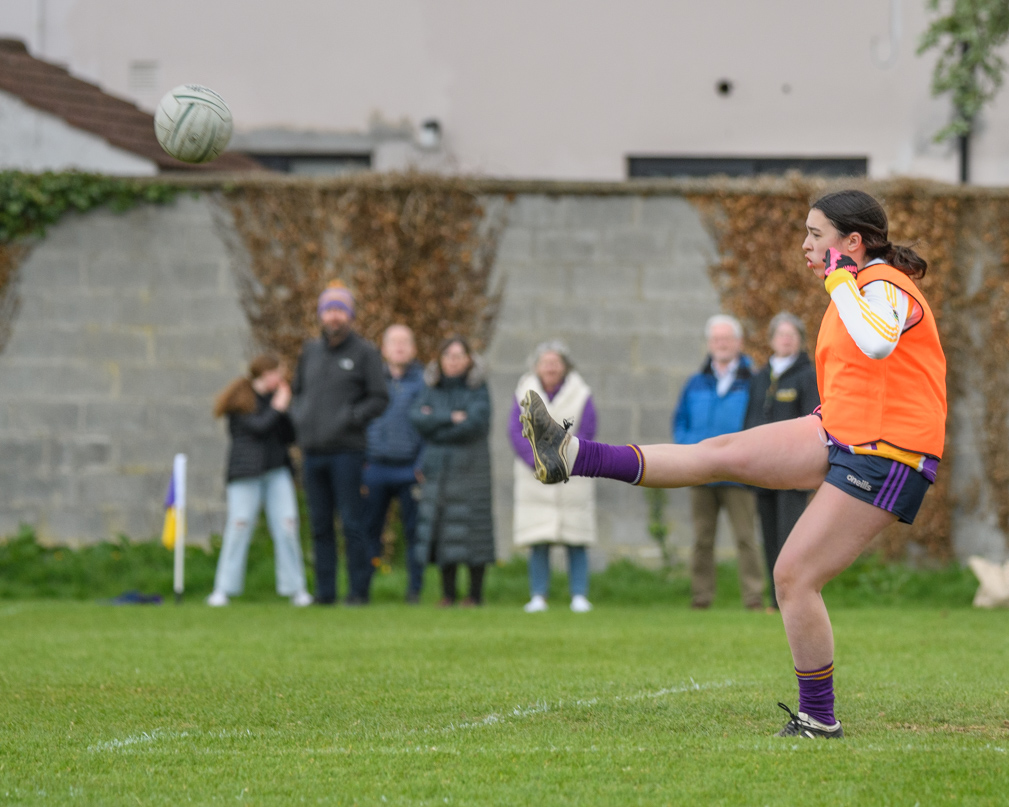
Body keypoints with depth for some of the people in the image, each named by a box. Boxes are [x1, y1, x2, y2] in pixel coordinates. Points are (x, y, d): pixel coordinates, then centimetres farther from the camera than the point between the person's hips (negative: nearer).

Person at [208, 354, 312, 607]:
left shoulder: (274, 398, 15)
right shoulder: (241, 400, -2)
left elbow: (289, 436, 12)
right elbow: (257, 427, -16)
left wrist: (284, 409, 0)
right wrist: (277, 408, -4)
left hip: (277, 471, 5)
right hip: (246, 472, -5)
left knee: (287, 525, -3)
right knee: (239, 526, -7)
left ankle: (296, 588, 0)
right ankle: (223, 589, -2)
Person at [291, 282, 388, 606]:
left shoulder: (364, 352, 0)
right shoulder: (310, 351, 15)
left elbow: (379, 398, -3)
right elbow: (298, 389, 27)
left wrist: (351, 417, -13)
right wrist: (299, 418, 10)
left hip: (346, 449, -5)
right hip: (312, 451, 5)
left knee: (352, 522, -6)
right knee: (320, 524, 7)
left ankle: (358, 589, -2)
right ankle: (324, 589, 11)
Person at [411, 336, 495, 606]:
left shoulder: (478, 390, 1)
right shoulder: (432, 390, 12)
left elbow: (474, 424, -12)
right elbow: (417, 417, -2)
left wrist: (435, 423, -4)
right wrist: (450, 418, -12)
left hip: (469, 469, -4)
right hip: (438, 470, 4)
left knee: (471, 530, -6)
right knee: (442, 532, 1)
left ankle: (475, 593, 0)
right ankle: (448, 592, 7)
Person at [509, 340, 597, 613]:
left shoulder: (580, 395, 1)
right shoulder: (524, 394, 5)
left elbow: (585, 436, 0)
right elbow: (517, 432, 1)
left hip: (573, 477, -1)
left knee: (576, 541, -3)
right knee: (538, 541, -2)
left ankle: (579, 596, 1)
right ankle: (538, 596, 1)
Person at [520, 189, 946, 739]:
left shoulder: (886, 287, -17)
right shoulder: (859, 287, 13)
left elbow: (877, 343, -41)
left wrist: (840, 279, -29)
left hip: (883, 458, -9)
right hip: (842, 439, 9)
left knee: (793, 576, -9)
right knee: (722, 453, 0)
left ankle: (818, 722, 1)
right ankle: (573, 458, -3)